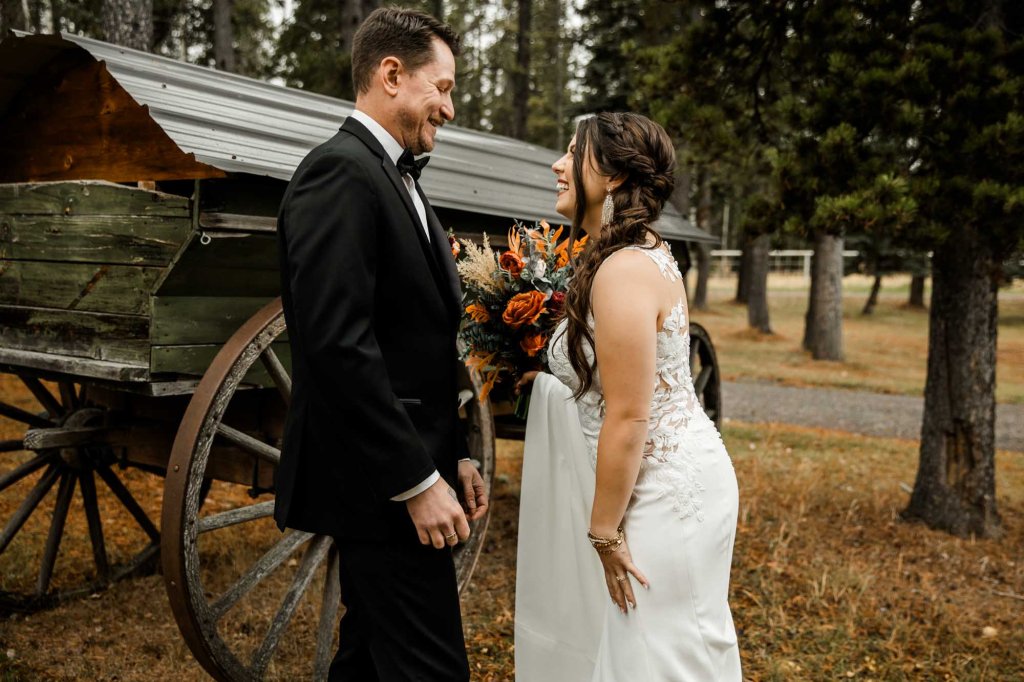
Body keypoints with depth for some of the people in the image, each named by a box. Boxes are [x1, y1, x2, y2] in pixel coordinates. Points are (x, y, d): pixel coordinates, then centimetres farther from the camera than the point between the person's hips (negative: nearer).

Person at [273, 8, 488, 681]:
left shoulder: (397, 180, 16)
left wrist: (456, 456, 13)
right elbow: (338, 346, -24)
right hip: (381, 487, -10)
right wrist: (418, 480, -20)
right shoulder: (340, 172, -14)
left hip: (401, 481, 10)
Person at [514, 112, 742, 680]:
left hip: (666, 488, -10)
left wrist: (604, 531, -14)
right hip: (671, 477, 10)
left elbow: (626, 419, -22)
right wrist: (541, 366, 12)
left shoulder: (624, 272, -22)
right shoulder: (645, 253, 9)